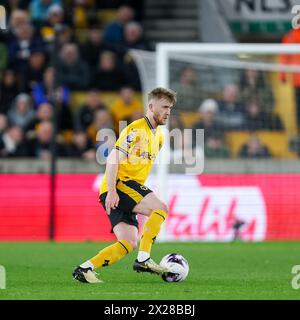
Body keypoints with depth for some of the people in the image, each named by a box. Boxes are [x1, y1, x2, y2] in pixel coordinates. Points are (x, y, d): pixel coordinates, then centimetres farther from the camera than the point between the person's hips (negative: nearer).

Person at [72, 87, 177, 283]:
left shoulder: (159, 136, 19)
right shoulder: (136, 129, -10)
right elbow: (113, 159, -17)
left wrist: (141, 195, 25)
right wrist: (112, 191, -25)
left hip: (130, 187, 9)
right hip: (118, 185, -9)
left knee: (129, 244, -2)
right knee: (161, 209, -22)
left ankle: (84, 269, -3)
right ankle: (143, 259, -22)